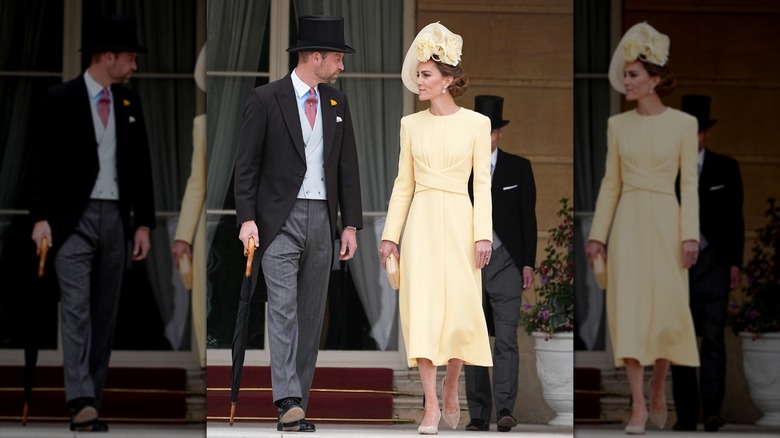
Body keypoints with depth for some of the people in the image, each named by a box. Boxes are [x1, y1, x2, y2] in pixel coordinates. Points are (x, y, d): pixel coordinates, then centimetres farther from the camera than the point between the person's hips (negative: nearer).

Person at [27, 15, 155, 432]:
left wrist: (143, 223, 8)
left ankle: (90, 401, 11)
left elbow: (141, 166, 13)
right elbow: (43, 163, -7)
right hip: (73, 219, -6)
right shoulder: (60, 100, -6)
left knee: (104, 315, 6)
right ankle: (81, 403, -19)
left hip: (115, 219, 6)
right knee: (76, 308, -13)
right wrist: (40, 218, -15)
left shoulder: (129, 103, 10)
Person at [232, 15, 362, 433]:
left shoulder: (337, 103, 11)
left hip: (322, 220, 5)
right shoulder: (266, 99, -5)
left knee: (310, 316, 5)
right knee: (283, 309, -15)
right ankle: (288, 402, -21)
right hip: (280, 220, -5)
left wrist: (351, 224, 8)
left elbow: (347, 166, 13)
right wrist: (247, 219, -14)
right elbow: (246, 164, -6)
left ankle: (295, 406, 9)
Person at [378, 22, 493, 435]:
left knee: (461, 308, 0)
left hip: (459, 220, -1)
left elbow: (483, 182, 0)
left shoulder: (476, 123, 1)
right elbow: (403, 182, 10)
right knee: (422, 307, -6)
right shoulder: (411, 124, 8)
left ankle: (450, 386, 25)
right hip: (421, 221, 1)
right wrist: (390, 233, 5)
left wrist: (483, 234, -8)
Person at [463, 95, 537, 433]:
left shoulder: (519, 168, 5)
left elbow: (528, 218, 5)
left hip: (505, 262, -1)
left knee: (506, 339, -11)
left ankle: (505, 410, -17)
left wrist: (528, 264, -2)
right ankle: (478, 415, 6)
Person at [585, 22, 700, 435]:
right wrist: (597, 233, 4)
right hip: (628, 223, 2)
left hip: (666, 222, -1)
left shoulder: (683, 123, 0)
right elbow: (610, 182, 10)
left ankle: (658, 389, 25)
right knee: (630, 310, -6)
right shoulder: (618, 124, 7)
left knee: (667, 310, 1)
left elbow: (689, 183, -1)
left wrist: (690, 234, -9)